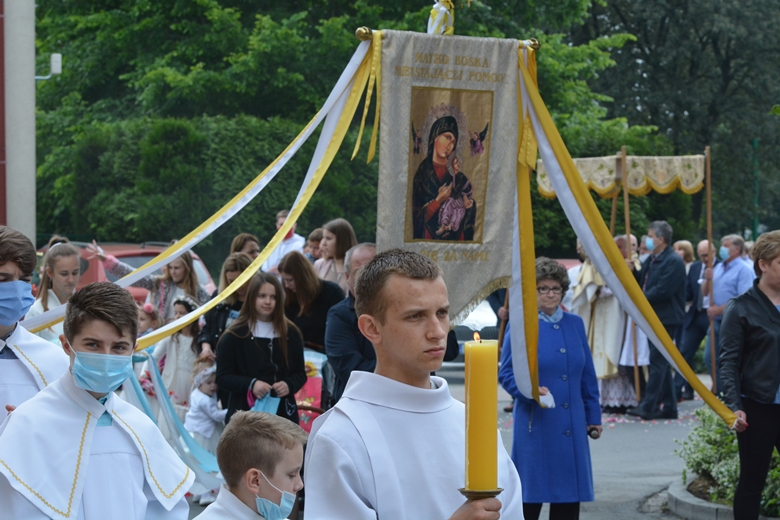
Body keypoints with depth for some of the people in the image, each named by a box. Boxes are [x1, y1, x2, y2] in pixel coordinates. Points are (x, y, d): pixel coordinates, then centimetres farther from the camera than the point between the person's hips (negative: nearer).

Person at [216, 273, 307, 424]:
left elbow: (300, 373, 15)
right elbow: (222, 377, -1)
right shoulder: (234, 336, 1)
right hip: (244, 413, -3)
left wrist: (289, 385, -8)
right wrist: (250, 384, -18)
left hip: (283, 412, 3)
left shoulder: (290, 333, 10)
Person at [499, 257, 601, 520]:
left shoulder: (575, 324, 11)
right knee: (530, 497, -1)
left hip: (572, 425, 5)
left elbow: (588, 375, 15)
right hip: (536, 423, -5)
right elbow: (506, 373, -5)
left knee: (569, 497, 6)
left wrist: (593, 415, 13)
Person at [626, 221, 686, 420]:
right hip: (655, 317, 10)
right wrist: (632, 270, 1)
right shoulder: (652, 260, 13)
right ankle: (669, 407, 16)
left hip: (667, 318, -10)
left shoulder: (673, 262, -14)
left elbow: (662, 291, -22)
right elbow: (642, 283, 18)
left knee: (657, 361, -9)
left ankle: (648, 406, -9)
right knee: (661, 362, 11)